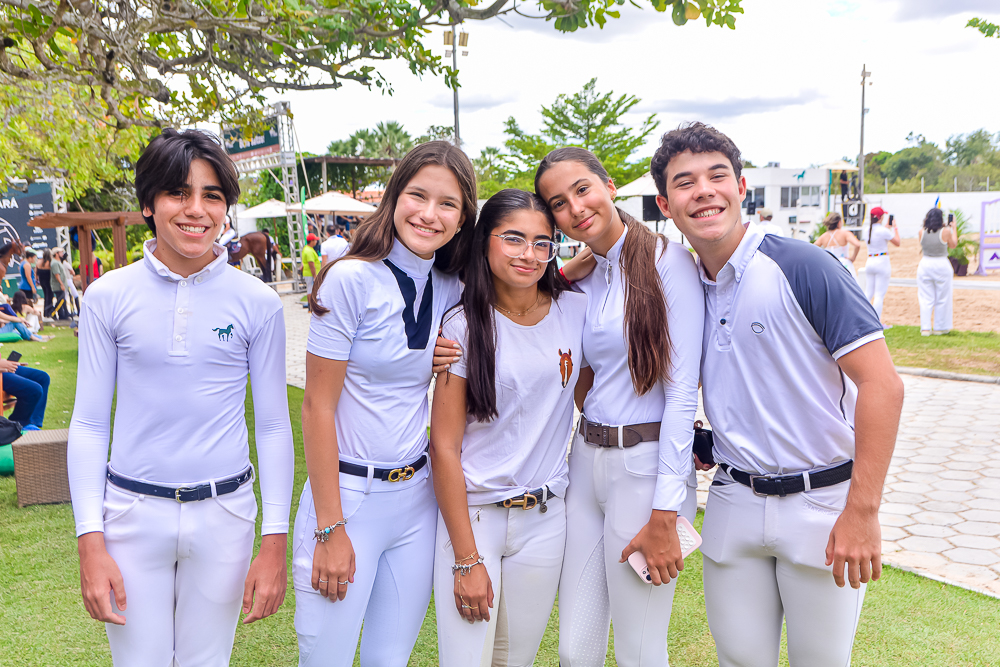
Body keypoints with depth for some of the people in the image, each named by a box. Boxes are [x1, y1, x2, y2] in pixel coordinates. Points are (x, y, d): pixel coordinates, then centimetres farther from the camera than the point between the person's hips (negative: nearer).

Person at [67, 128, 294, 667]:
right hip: (133, 511, 0)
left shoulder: (258, 303, -4)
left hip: (223, 515, 0)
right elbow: (88, 425, 1)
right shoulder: (108, 297, -4)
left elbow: (273, 427, 0)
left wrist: (274, 543, -3)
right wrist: (90, 543, -4)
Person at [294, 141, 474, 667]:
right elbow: (317, 407, -13)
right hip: (346, 491, -5)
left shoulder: (452, 289, 3)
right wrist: (329, 529, -13)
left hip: (417, 495, 5)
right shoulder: (352, 279, -14)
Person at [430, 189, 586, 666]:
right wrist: (466, 559, -12)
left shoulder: (576, 310, -1)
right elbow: (444, 447, -11)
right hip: (471, 512, -3)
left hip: (545, 518, 3)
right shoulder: (464, 326, -10)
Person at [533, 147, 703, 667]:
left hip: (646, 466, -6)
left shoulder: (668, 261, -9)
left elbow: (682, 389, -13)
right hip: (586, 462, 6)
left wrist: (664, 514, -16)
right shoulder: (581, 282, 10)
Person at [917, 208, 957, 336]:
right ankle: (939, 328, 15)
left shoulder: (922, 232, -2)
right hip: (941, 265, -2)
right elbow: (953, 244, 9)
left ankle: (925, 328, 3)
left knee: (925, 299, 6)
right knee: (942, 299, 10)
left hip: (925, 264, 2)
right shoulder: (946, 231, -9)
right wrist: (953, 228, 18)